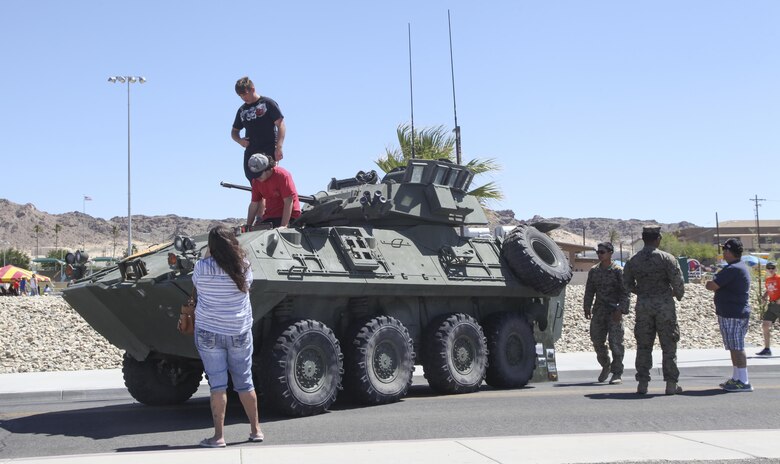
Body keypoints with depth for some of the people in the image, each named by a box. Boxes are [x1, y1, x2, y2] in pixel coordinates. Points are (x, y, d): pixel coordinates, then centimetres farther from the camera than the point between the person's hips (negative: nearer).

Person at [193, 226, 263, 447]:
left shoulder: (202, 266, -13)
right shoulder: (244, 266, -5)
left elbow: (196, 287, 4)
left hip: (209, 333, -2)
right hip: (240, 332, 2)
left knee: (217, 383, 1)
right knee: (244, 382, 13)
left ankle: (219, 436, 1)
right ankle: (255, 430, 22)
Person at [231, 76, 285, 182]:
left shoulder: (268, 104, 1)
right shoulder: (242, 110, 18)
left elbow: (281, 125, -5)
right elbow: (234, 131, 27)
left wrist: (278, 148, -16)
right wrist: (239, 140, 2)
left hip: (269, 152, -6)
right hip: (250, 152, 6)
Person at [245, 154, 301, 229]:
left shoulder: (282, 175, -17)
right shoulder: (256, 181, 2)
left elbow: (288, 202, -21)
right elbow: (254, 204, 8)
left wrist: (283, 226, -28)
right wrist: (248, 226, 2)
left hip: (288, 215, -5)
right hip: (269, 217, 5)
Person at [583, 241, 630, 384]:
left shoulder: (618, 271, -5)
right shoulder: (594, 271, 11)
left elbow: (625, 292, -8)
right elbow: (589, 291, 15)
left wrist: (620, 310, -16)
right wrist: (587, 308, 7)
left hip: (614, 312, -5)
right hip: (599, 311, 5)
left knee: (615, 342, -9)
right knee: (597, 341, 9)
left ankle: (617, 373, -3)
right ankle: (605, 366, 31)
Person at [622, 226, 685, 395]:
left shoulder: (633, 260, 4)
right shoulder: (666, 258, -8)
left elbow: (627, 283, 13)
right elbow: (678, 281, -10)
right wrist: (679, 294, 10)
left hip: (643, 305, 3)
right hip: (664, 304, -3)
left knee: (643, 345, 9)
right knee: (669, 345, 4)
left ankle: (642, 383, 8)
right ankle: (671, 384, 5)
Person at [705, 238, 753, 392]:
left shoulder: (732, 269, -18)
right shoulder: (742, 268, 17)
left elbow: (713, 286, -19)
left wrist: (707, 284, 1)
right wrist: (713, 284, 6)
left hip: (731, 315, -11)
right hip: (740, 312, 11)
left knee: (736, 348, -9)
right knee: (736, 348, 15)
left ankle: (743, 382, -8)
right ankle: (736, 378, 22)